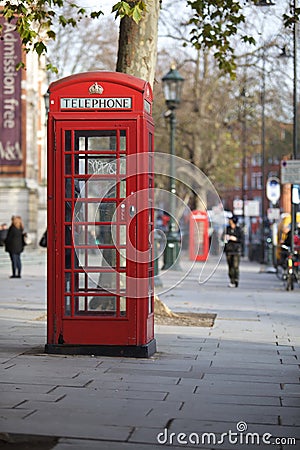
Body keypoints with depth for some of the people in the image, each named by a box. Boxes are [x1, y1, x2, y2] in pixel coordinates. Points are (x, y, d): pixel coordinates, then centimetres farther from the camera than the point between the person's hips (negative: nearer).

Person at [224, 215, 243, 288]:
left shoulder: (238, 229, 0)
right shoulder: (227, 228, 10)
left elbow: (241, 239, 0)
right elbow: (225, 237, 16)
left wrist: (235, 239, -15)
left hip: (236, 249, -3)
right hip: (228, 249, 4)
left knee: (235, 266, -10)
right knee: (230, 266, 3)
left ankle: (236, 281, -7)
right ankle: (232, 281, 8)